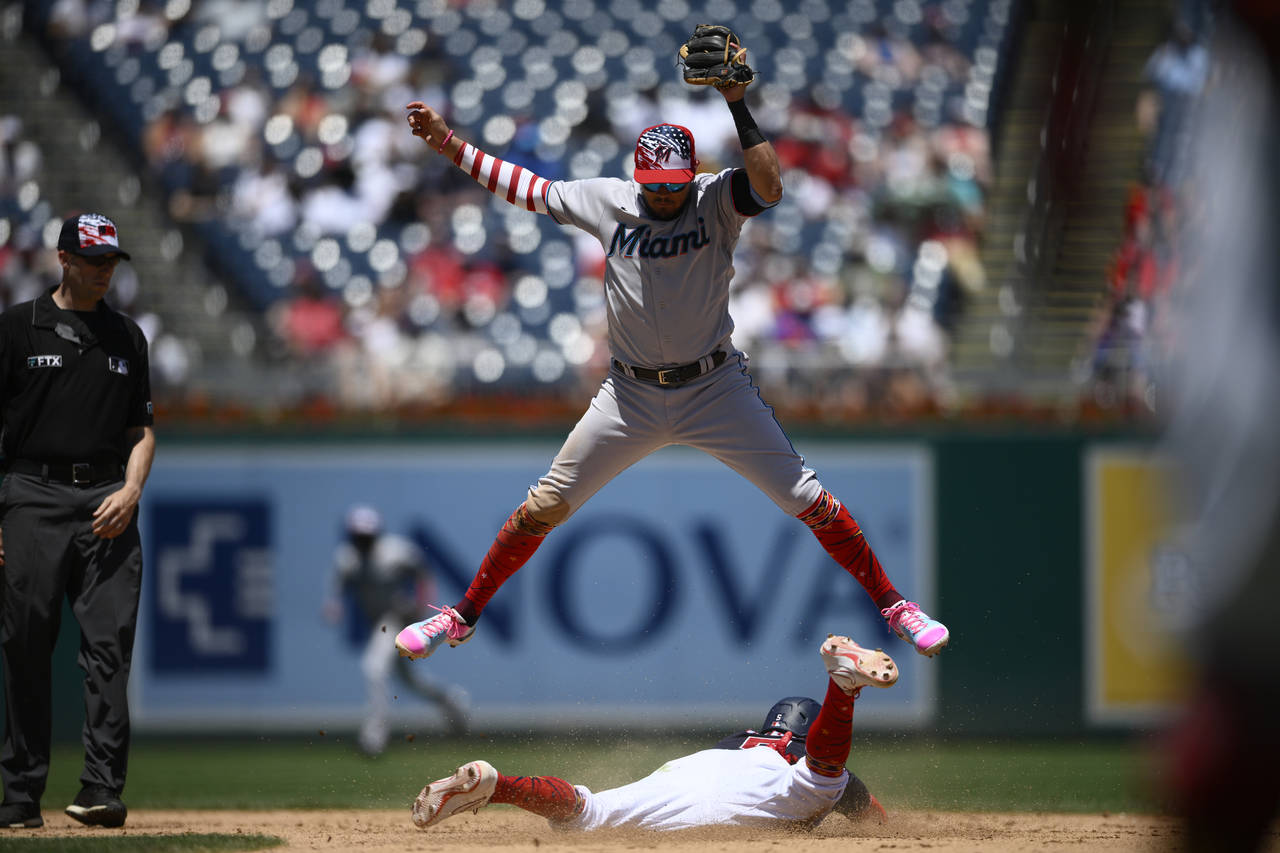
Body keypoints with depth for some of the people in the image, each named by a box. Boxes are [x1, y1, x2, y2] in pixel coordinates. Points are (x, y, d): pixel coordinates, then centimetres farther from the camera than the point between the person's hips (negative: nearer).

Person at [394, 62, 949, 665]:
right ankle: (462, 618, 15)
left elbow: (769, 187, -31)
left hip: (716, 387, -2)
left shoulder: (718, 200, -9)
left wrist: (737, 106, -31)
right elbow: (526, 188, 9)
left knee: (808, 500, -6)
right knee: (543, 508, 1)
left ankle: (891, 605, 9)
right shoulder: (606, 202, -2)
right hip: (631, 396, 2)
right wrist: (448, 144, 7)